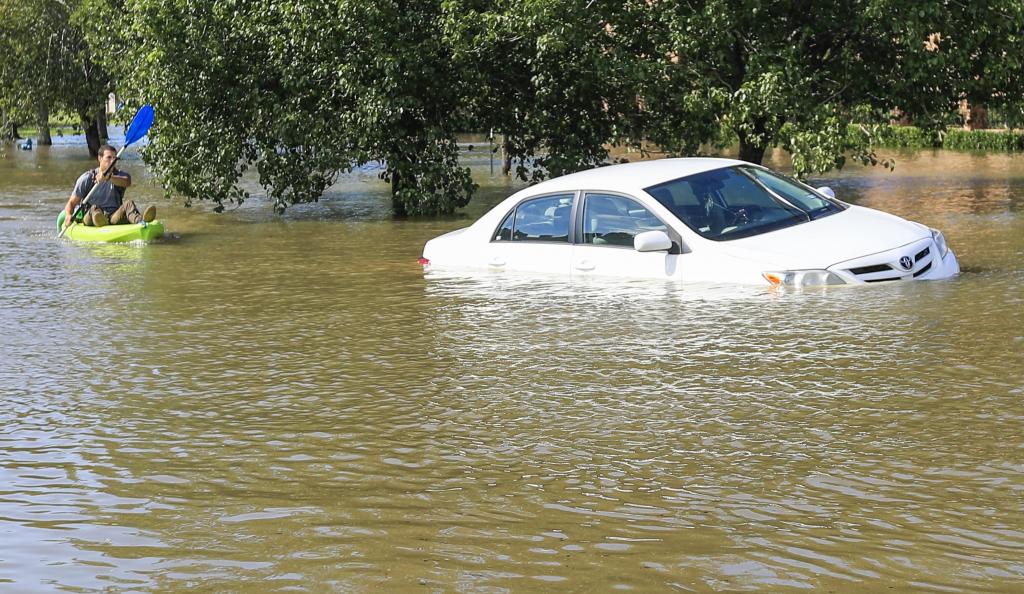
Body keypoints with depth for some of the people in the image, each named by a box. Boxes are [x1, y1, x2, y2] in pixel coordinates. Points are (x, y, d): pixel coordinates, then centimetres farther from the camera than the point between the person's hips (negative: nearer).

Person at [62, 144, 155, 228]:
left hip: (114, 218, 1)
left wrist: (109, 178, -34)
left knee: (128, 204, -26)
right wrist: (68, 215, -15)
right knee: (94, 208, -33)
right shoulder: (87, 178, 9)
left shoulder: (120, 175, 12)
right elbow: (72, 202, 8)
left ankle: (140, 220, -62)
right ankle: (98, 219, -72)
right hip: (90, 218, -1)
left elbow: (127, 183, -15)